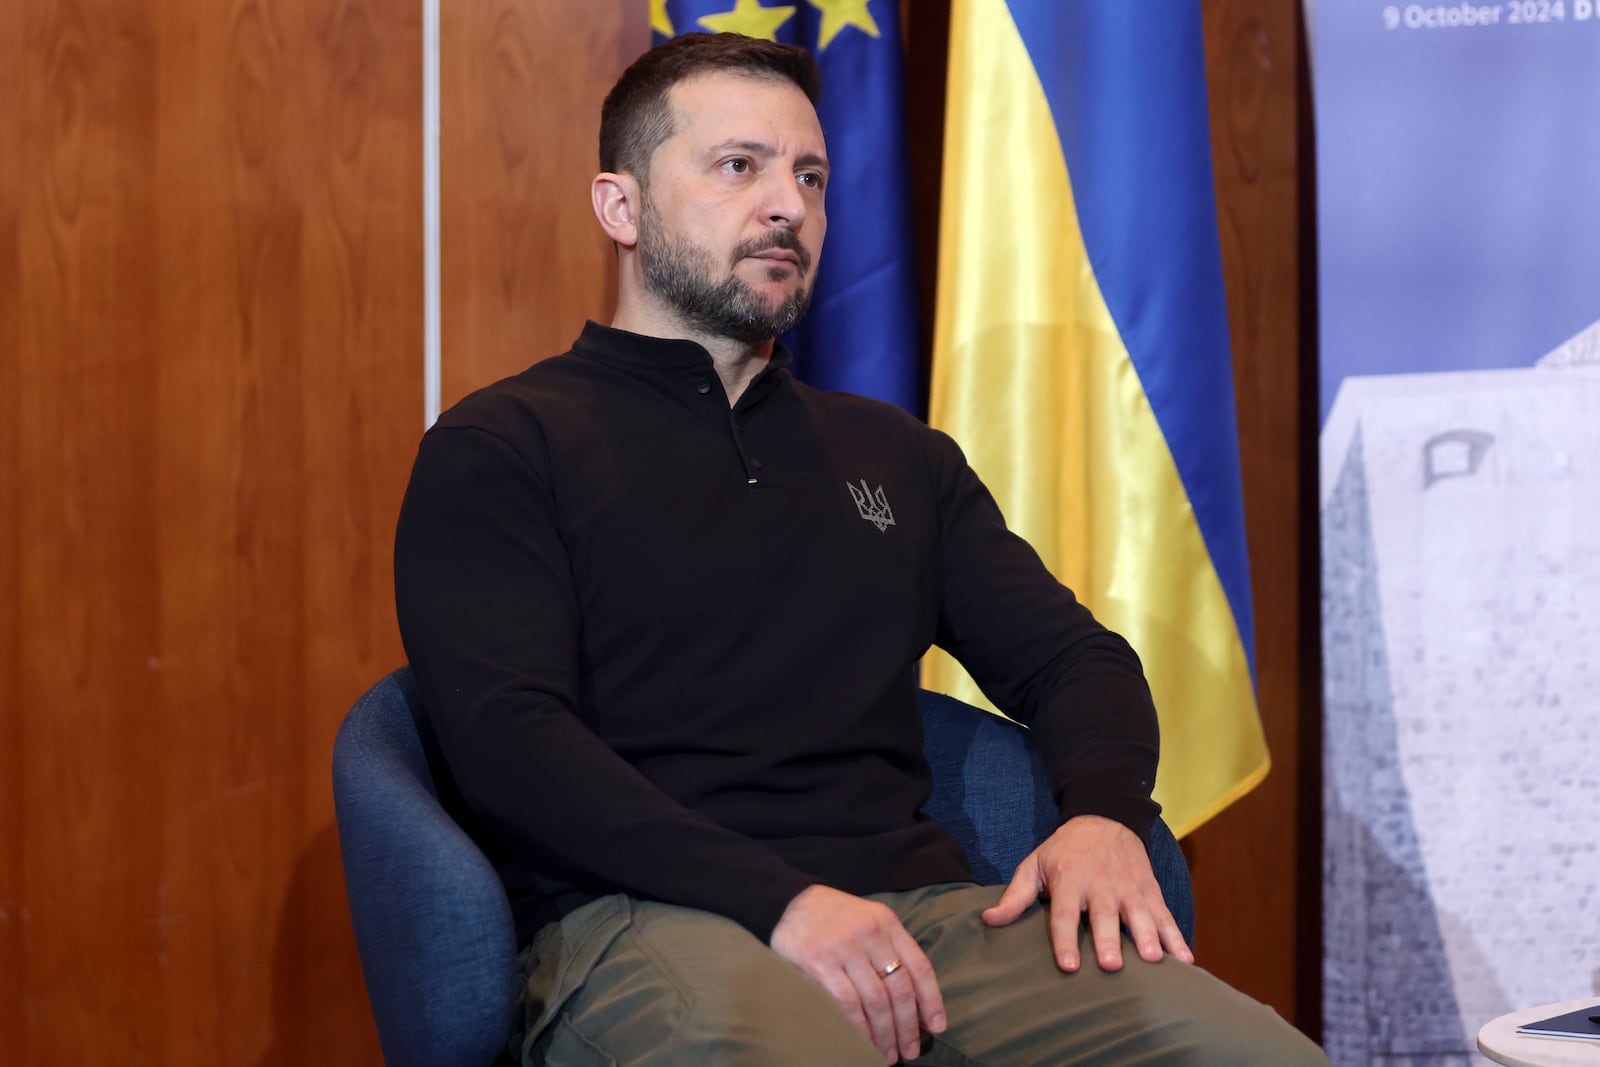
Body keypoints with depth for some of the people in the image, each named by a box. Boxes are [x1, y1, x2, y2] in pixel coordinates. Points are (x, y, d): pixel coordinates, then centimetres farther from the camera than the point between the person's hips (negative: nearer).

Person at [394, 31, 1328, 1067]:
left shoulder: (898, 454, 26)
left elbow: (1070, 654, 23)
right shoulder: (501, 447, 7)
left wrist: (1106, 816, -2)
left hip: (917, 902, 6)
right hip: (648, 921, -5)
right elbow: (508, 738, -7)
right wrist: (780, 899, -19)